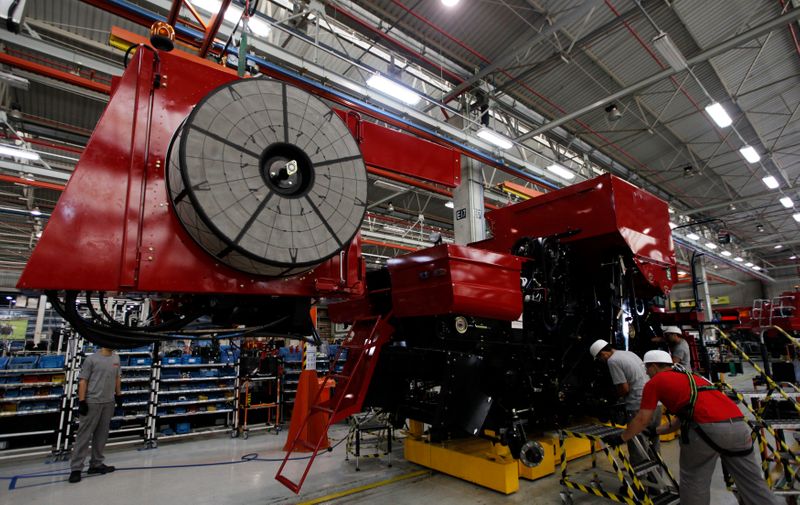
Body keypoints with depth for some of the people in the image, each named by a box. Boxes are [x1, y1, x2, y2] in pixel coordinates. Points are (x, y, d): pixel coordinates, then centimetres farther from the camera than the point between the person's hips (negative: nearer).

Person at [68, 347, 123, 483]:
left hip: (109, 402, 5)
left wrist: (118, 394, 15)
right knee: (84, 435, 0)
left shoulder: (116, 358, 6)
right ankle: (76, 468, 10)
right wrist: (81, 401, -12)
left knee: (101, 435, 13)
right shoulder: (91, 359, -10)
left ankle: (96, 464, 24)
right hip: (92, 402, -5)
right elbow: (82, 381, -9)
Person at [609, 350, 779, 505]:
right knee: (752, 483, 18)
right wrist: (656, 431, 47)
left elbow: (642, 420, 11)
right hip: (738, 425, 7)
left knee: (693, 481, 12)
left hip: (708, 428, -7)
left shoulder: (654, 382, 11)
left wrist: (620, 438, 24)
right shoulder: (688, 377, 33)